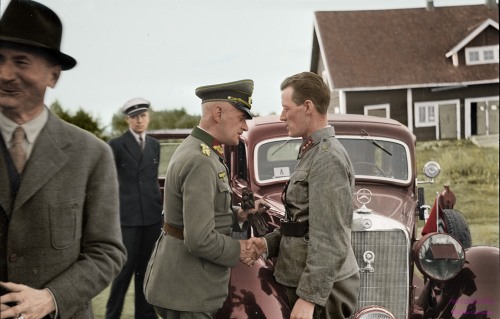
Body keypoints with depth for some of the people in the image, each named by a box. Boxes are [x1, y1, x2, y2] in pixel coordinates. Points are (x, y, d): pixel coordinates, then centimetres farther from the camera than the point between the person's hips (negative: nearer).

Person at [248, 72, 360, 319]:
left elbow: (330, 239, -22)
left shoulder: (328, 158, -17)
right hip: (307, 284, 9)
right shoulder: (313, 153, 14)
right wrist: (269, 243, 3)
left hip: (322, 290, -9)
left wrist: (310, 297, -23)